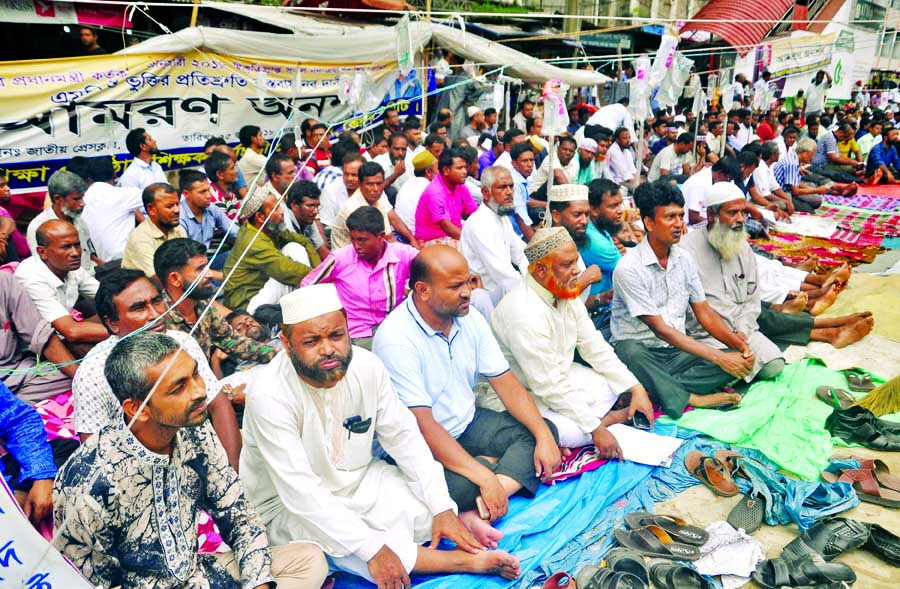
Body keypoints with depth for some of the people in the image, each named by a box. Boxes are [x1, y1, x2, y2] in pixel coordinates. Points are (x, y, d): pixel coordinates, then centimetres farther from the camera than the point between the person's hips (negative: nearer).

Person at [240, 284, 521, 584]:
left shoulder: (366, 365, -14)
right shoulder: (269, 396, -28)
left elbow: (403, 435, -4)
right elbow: (300, 492, -30)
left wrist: (442, 509, -10)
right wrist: (372, 549, -34)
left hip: (360, 480, 5)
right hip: (291, 506, -4)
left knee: (430, 508, -19)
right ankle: (463, 561, -15)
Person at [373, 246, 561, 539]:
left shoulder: (469, 318, -3)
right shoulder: (395, 338, -25)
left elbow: (505, 381, 1)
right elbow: (422, 424, -28)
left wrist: (544, 436, -11)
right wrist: (485, 478, -31)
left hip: (468, 422, 8)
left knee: (544, 430, -9)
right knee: (460, 486, -37)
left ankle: (476, 513, -24)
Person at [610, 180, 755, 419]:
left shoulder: (684, 260, 7)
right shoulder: (629, 268, -16)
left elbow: (704, 313, 11)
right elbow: (660, 329, -19)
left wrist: (741, 345, -8)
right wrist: (718, 357, -22)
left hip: (677, 353, 6)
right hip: (641, 352, -6)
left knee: (740, 360, -16)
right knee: (630, 351, -40)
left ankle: (659, 388, -27)